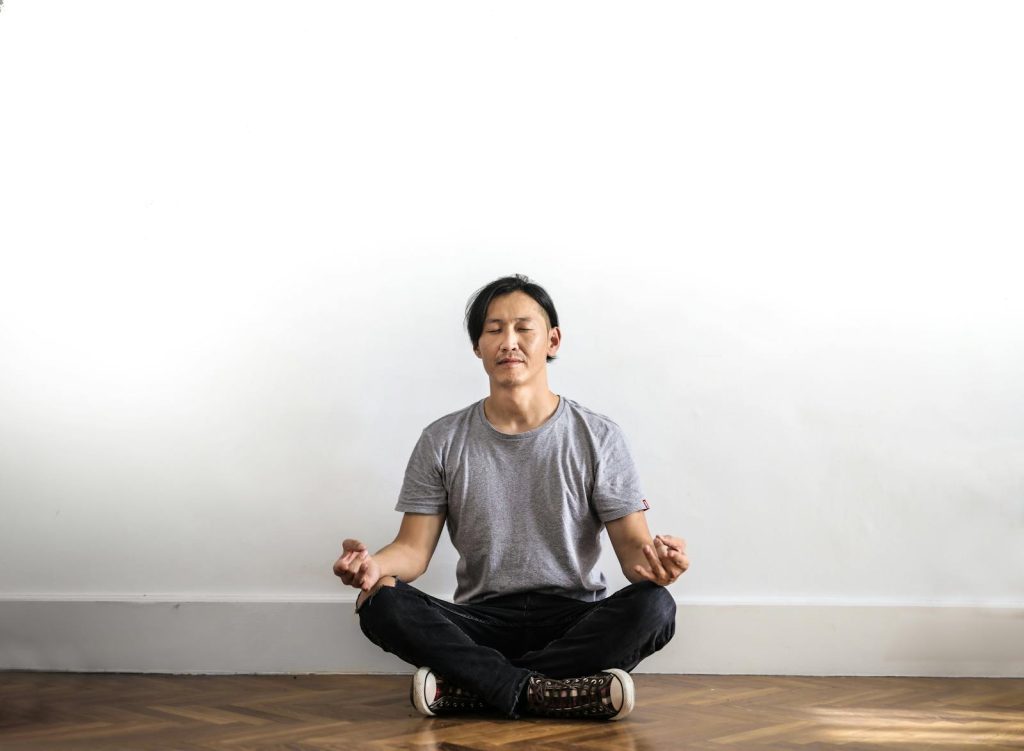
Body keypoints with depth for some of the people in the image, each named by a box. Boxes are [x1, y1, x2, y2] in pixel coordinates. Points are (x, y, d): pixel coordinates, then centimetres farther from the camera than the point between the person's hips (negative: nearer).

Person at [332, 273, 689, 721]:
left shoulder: (598, 437, 1)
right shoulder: (442, 441, 5)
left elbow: (632, 545, -4)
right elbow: (414, 548, 1)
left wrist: (653, 560, -30)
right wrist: (374, 563, -23)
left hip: (575, 623, 0)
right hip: (479, 624, 0)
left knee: (654, 606, -31)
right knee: (380, 603, -26)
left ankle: (465, 689, -26)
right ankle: (545, 693, -30)